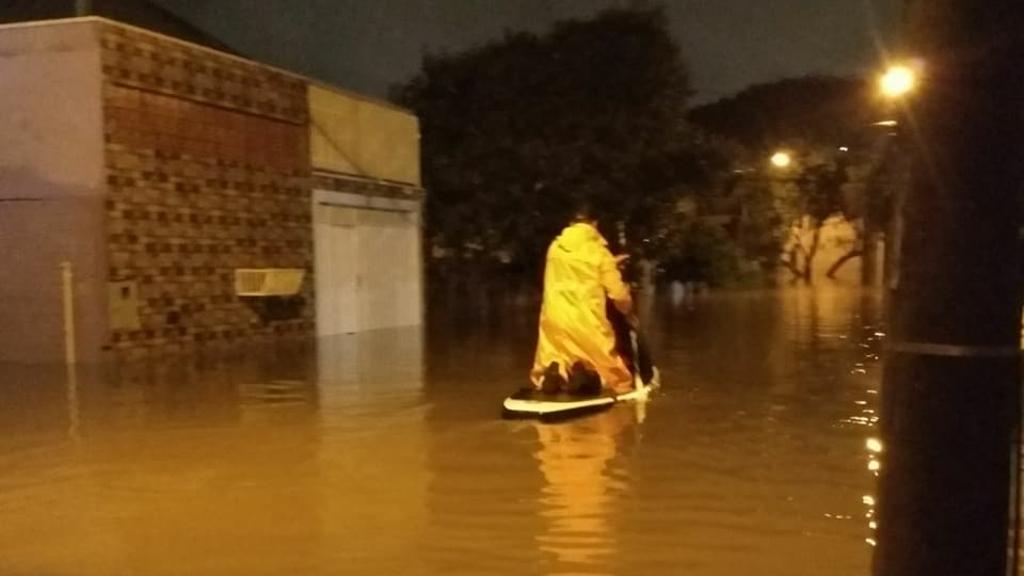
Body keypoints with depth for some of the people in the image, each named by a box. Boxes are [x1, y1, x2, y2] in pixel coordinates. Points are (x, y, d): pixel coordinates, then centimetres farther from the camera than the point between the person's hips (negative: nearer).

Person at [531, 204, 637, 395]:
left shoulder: (555, 247, 9)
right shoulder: (599, 252, -2)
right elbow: (619, 296, -3)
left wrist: (610, 264, 31)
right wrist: (629, 312, 17)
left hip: (554, 320, 3)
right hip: (586, 322, -3)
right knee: (614, 373, 14)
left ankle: (554, 371, -14)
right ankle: (588, 374, -14)